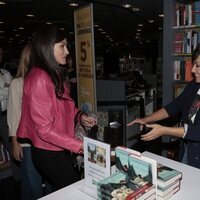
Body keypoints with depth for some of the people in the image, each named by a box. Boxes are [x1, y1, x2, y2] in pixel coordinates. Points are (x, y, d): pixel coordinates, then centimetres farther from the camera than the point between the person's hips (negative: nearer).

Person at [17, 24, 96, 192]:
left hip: (60, 150, 8)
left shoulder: (55, 75, 7)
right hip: (49, 154, -8)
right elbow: (45, 129, -23)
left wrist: (80, 116, -1)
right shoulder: (39, 79, -22)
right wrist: (79, 145, -22)